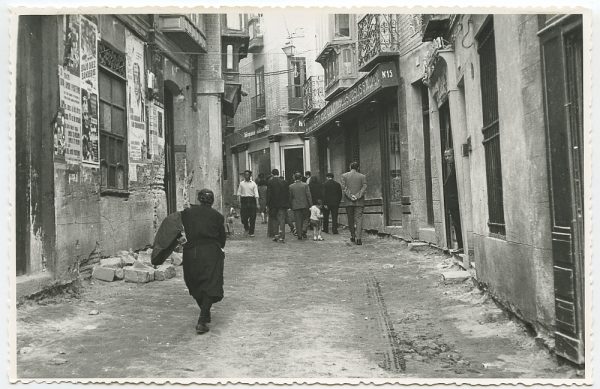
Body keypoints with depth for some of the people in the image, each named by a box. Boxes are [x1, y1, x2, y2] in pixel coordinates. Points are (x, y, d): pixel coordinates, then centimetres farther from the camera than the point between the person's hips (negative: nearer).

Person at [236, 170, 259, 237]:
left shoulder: (253, 183, 5)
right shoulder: (241, 183, 8)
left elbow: (256, 194, 2)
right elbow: (239, 193, 9)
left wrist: (257, 203, -5)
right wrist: (239, 202, -1)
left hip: (252, 200, 0)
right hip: (244, 200, 1)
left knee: (252, 217, -2)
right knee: (244, 217, -1)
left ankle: (251, 232, 6)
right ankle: (246, 228, 29)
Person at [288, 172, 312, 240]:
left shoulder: (291, 186, -1)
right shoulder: (305, 185, -5)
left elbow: (290, 197, 3)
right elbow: (308, 196, -6)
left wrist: (290, 206, 13)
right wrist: (311, 205, 0)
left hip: (296, 206, 1)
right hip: (305, 205, -1)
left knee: (298, 221, 6)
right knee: (306, 219, 14)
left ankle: (299, 235, 6)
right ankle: (304, 230, -5)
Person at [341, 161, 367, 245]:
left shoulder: (344, 176, 3)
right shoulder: (362, 176, 3)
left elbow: (344, 188, -5)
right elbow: (364, 188, -6)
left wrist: (350, 196, -8)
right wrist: (357, 196, -10)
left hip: (349, 201, 1)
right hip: (359, 202, -1)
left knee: (350, 219, 14)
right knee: (359, 219, -2)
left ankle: (352, 236, 21)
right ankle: (358, 238, -11)